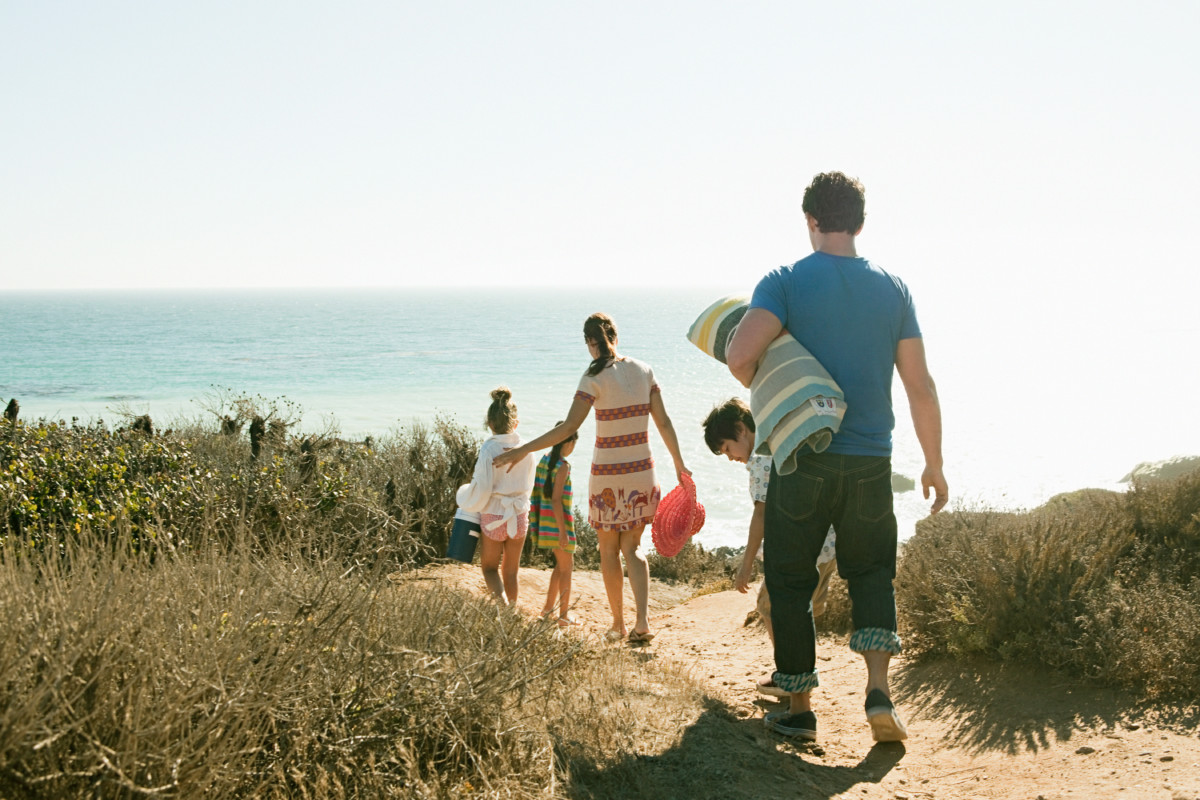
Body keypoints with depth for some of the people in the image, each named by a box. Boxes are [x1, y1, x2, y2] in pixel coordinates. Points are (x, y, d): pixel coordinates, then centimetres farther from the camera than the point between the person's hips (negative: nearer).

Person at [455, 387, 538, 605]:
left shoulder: (489, 450, -17)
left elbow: (481, 491, -17)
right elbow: (528, 486, 7)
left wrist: (463, 493, 3)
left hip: (494, 516, -3)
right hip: (519, 515, 3)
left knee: (489, 567, 12)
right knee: (511, 571, 17)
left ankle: (502, 602, -13)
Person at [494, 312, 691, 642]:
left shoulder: (595, 378, -14)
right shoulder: (644, 371, 0)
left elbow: (569, 427, -20)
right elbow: (663, 422, 3)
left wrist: (522, 451, -16)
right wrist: (678, 463, 15)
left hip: (607, 477, -4)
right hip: (641, 473, 4)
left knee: (608, 551, 13)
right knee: (632, 548, 12)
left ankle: (618, 624, 19)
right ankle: (642, 621, -6)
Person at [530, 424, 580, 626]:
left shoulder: (544, 460, 8)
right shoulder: (563, 466, -17)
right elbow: (556, 499, -22)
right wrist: (563, 531, -21)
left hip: (546, 519, 8)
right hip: (558, 521, -8)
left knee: (563, 563, 21)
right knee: (566, 566, 5)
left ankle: (548, 607, 25)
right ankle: (564, 615, 11)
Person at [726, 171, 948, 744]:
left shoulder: (785, 283, -6)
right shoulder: (892, 289, 3)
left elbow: (739, 355, -22)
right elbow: (920, 386, 3)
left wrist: (756, 386, 1)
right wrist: (934, 464, 12)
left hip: (802, 460, -2)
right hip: (871, 461, 3)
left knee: (790, 582, 10)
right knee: (871, 572, 17)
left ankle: (799, 708, 14)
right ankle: (879, 690, 0)